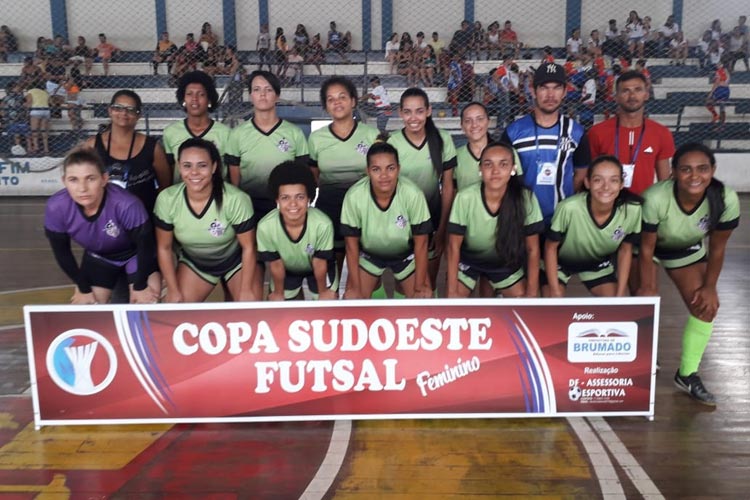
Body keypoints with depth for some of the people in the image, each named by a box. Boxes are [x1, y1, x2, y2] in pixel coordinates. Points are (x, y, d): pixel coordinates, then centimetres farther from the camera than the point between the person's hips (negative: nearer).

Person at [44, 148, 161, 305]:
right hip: (97, 257, 3)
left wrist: (140, 286, -11)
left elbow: (145, 245, -22)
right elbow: (61, 251, -10)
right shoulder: (56, 207, -30)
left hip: (135, 254, -3)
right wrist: (83, 288, -3)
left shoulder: (127, 205, -40)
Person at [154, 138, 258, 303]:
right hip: (193, 262, 2)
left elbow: (248, 247, -18)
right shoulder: (166, 199, -22)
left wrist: (246, 290, -13)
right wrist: (173, 290, -4)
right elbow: (164, 248, -7)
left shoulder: (236, 200, -32)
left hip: (237, 261, -2)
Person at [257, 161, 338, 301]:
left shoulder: (323, 224, -40)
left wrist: (323, 291, -5)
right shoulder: (265, 226, -36)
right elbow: (275, 264, -18)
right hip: (287, 269, 1)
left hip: (317, 267, -1)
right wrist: (278, 293, -2)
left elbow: (319, 262, -21)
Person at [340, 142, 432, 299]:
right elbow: (352, 244, -16)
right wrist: (355, 288, -11)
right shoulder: (354, 196, -31)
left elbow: (421, 243, -19)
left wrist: (420, 287, -13)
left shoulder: (413, 194, -33)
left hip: (406, 254, 0)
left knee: (424, 298, -7)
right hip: (368, 254, 0)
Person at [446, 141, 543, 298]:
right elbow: (454, 247, -18)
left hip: (506, 261, 1)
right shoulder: (465, 198, -30)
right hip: (468, 259, -1)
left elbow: (532, 249, -14)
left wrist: (532, 292, -11)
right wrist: (452, 291, -15)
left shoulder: (526, 198, -27)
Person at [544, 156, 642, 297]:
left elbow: (625, 250, -9)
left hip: (598, 262, 3)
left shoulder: (632, 209, -29)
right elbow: (550, 248, -19)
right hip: (560, 261, -3)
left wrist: (620, 294, -7)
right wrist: (555, 291, -17)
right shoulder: (569, 208, -37)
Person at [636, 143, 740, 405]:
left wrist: (709, 287, -7)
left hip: (688, 250, 4)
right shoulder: (655, 198, -40)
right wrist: (647, 287, -16)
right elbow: (646, 248, -24)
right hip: (650, 247, -3)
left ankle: (687, 375, 16)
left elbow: (717, 248, -13)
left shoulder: (727, 199, -30)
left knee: (705, 307, -2)